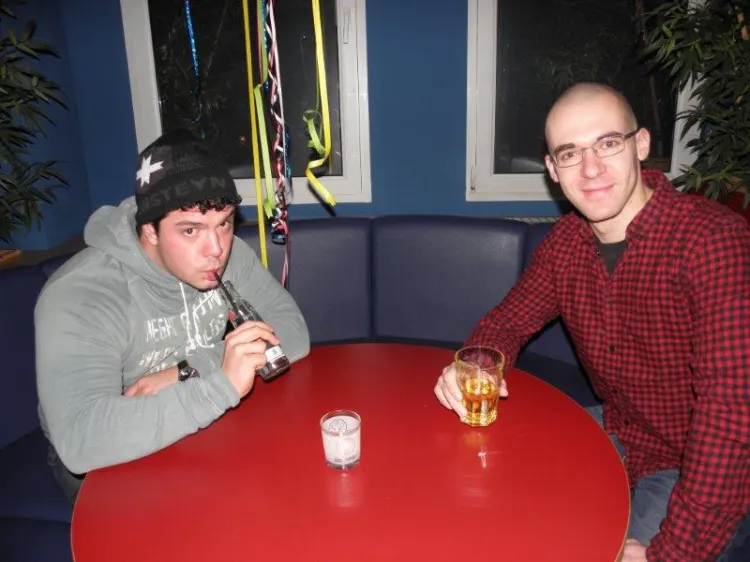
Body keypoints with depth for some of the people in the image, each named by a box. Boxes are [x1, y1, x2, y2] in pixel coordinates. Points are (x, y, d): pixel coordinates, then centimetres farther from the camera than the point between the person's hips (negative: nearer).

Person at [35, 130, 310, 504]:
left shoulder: (228, 252, -12)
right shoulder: (77, 297, -28)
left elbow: (292, 331, -15)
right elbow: (80, 441, -39)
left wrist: (186, 373, -26)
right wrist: (223, 385, -46)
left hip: (205, 431, 5)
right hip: (113, 463, -4)